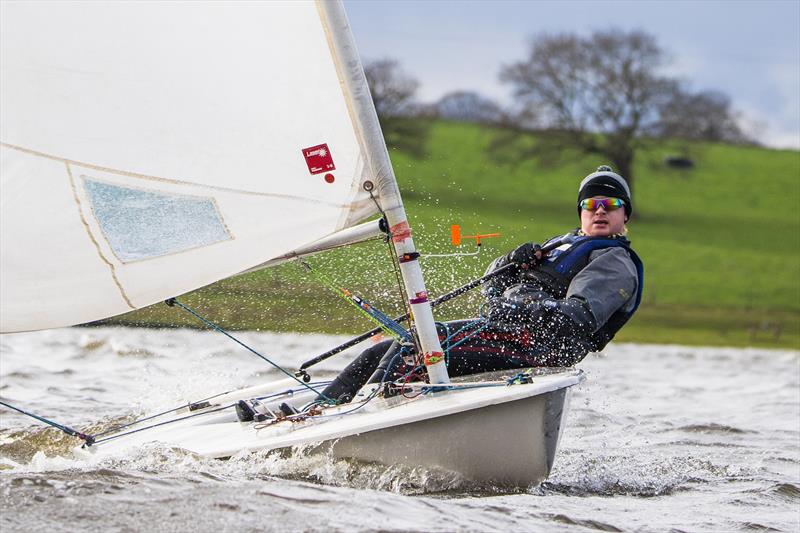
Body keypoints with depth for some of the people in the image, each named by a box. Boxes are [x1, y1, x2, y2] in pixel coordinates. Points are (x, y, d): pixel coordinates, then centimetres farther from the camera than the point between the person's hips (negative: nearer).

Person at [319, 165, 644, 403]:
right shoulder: (563, 245, 30)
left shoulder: (616, 263, 3)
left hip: (529, 346, -9)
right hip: (496, 327, 9)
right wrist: (512, 262, 0)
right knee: (378, 354, 1)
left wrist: (523, 307, -30)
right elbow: (492, 286, 23)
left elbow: (579, 316, -16)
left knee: (410, 352, -26)